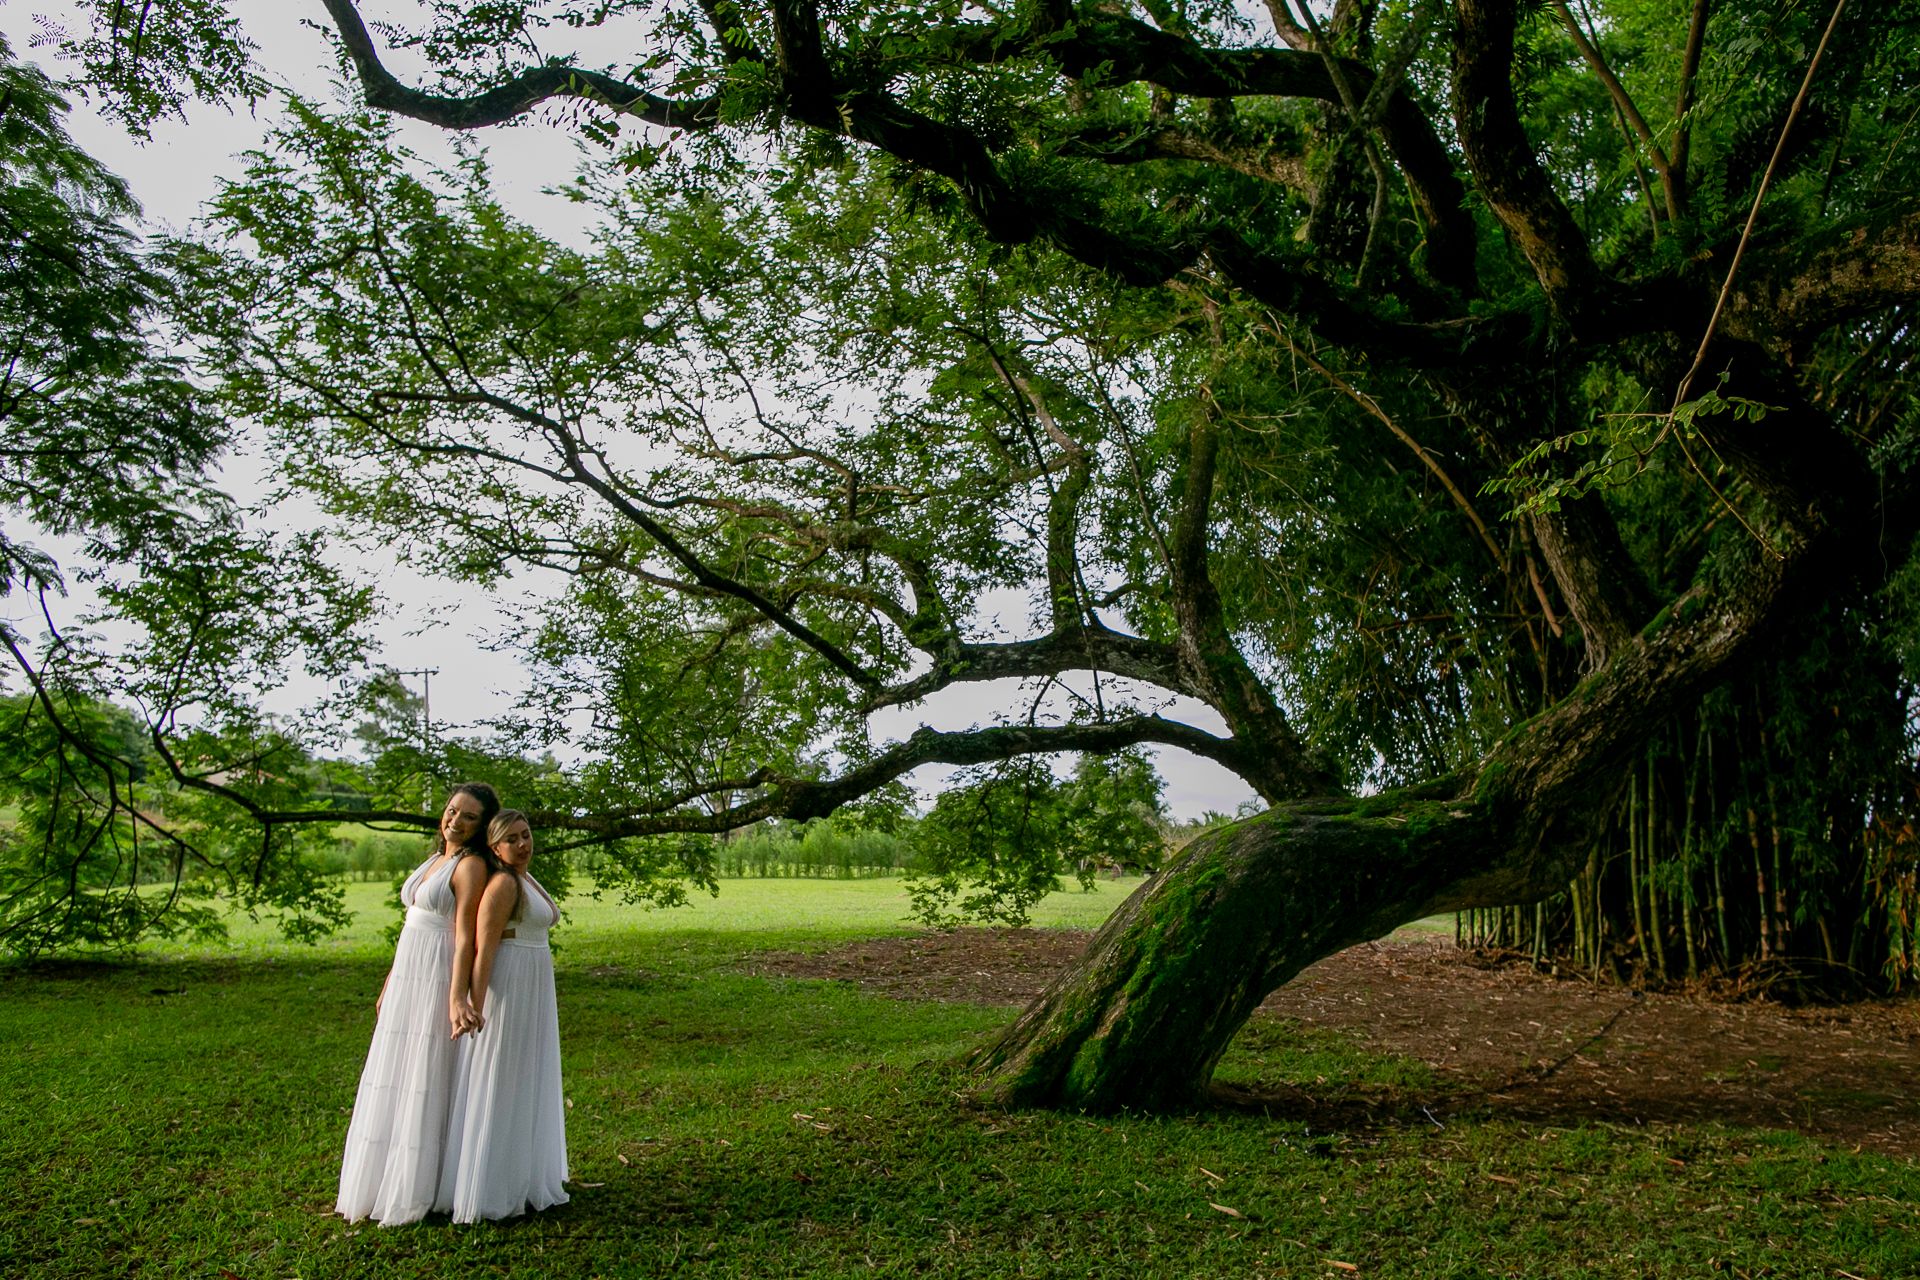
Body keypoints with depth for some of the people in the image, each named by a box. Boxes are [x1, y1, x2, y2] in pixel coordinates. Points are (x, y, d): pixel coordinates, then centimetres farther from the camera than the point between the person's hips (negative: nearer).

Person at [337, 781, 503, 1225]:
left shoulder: (472, 865, -12)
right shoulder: (434, 860, 14)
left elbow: (465, 937, -20)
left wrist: (457, 997, -28)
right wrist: (389, 985, 22)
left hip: (438, 984, -9)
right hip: (407, 981, 9)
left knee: (427, 1084, -2)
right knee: (394, 1082, 14)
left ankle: (415, 1193, 9)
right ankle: (385, 1183, 26)